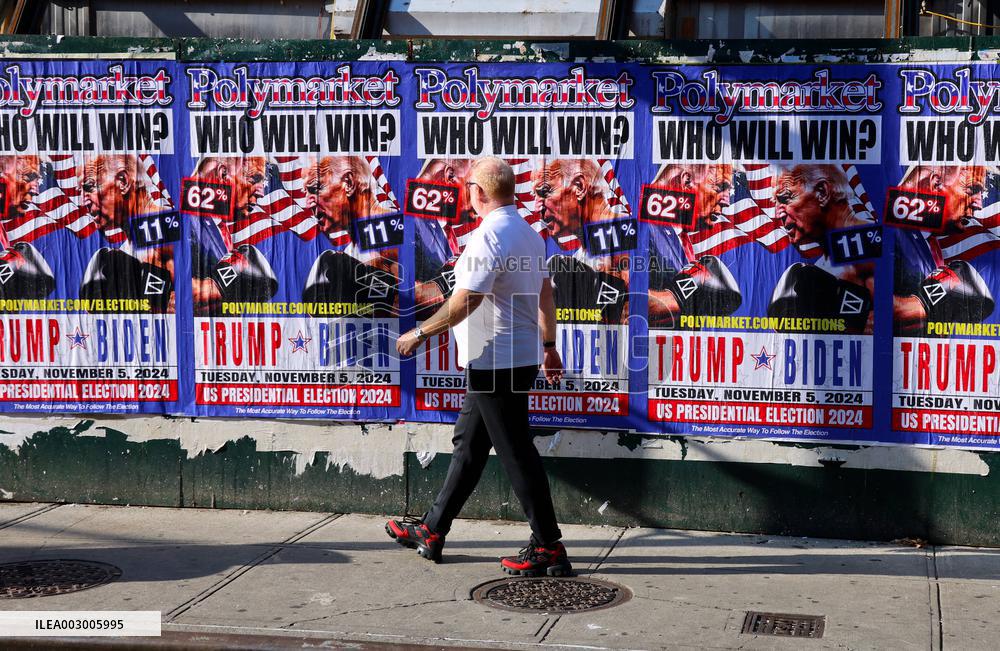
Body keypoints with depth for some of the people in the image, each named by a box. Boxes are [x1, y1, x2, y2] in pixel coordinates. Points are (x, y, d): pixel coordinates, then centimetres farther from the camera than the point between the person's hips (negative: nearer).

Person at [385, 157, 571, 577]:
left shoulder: (489, 235, -19)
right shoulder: (528, 233, 11)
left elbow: (464, 301, -23)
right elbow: (545, 295, 17)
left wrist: (421, 333, -12)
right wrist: (549, 346, 25)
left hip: (495, 363, -10)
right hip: (521, 357, 10)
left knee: (516, 453, -4)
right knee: (468, 445, 16)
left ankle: (548, 547, 2)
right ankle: (431, 532, 26)